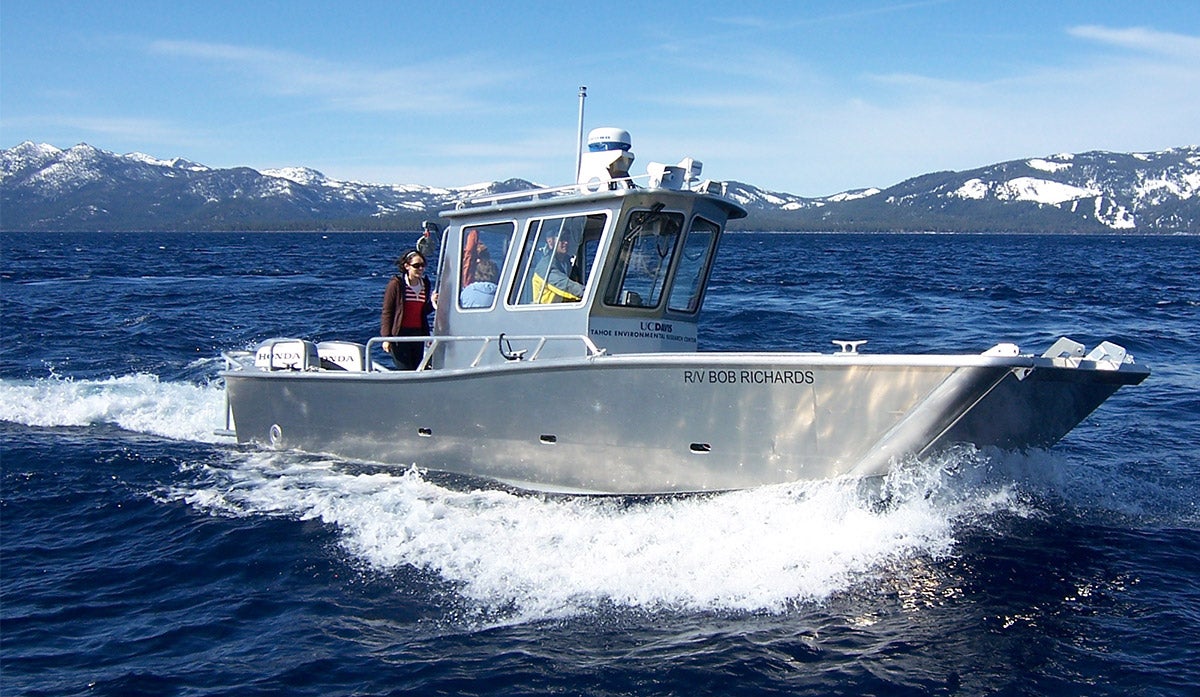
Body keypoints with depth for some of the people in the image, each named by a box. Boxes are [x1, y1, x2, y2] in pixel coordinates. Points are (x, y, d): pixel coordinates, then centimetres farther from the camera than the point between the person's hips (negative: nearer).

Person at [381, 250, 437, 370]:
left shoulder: (425, 284, 9)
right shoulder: (396, 284, -7)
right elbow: (386, 312, -6)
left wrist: (432, 302, -3)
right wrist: (386, 338, -12)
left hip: (418, 334, 6)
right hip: (400, 334, -6)